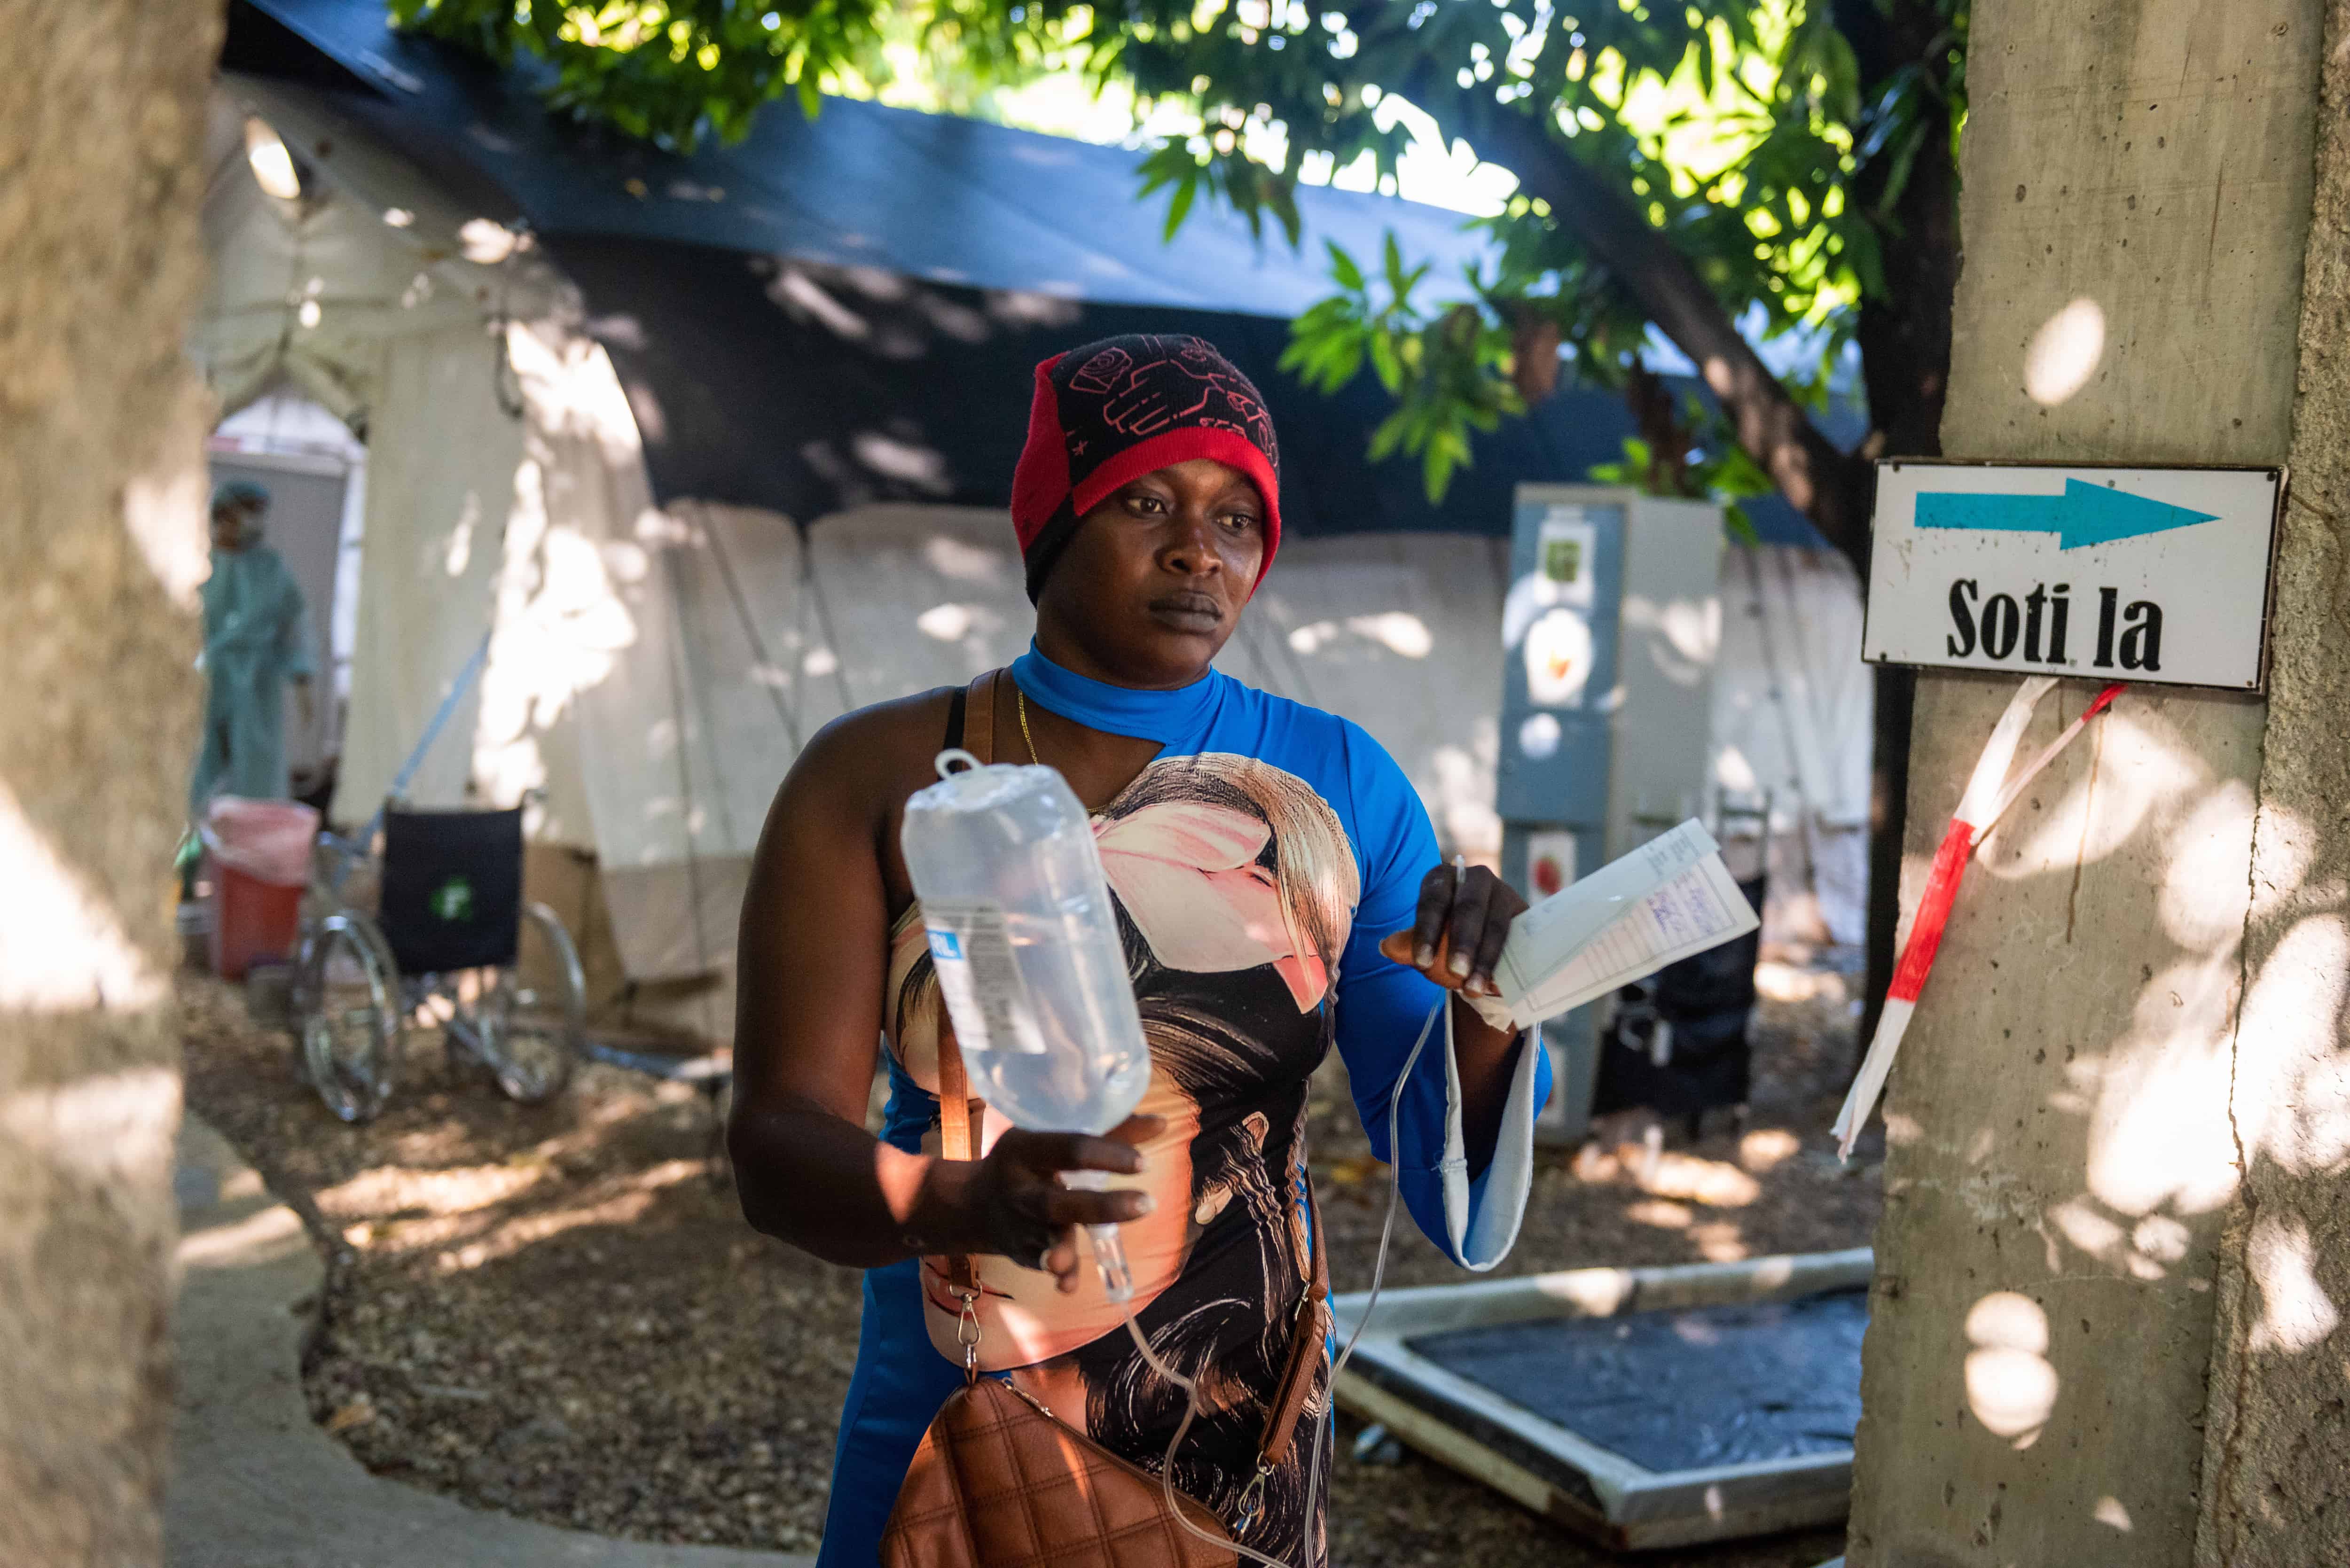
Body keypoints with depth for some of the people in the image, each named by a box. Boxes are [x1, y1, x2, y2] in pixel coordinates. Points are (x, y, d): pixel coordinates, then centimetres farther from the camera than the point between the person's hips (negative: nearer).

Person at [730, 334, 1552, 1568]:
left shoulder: (1336, 786, -3)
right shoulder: (877, 777, -6)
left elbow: (1455, 1196, -3)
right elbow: (777, 1149, -13)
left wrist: (1485, 1005, -23)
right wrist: (966, 1203, -32)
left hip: (1250, 1461, 2)